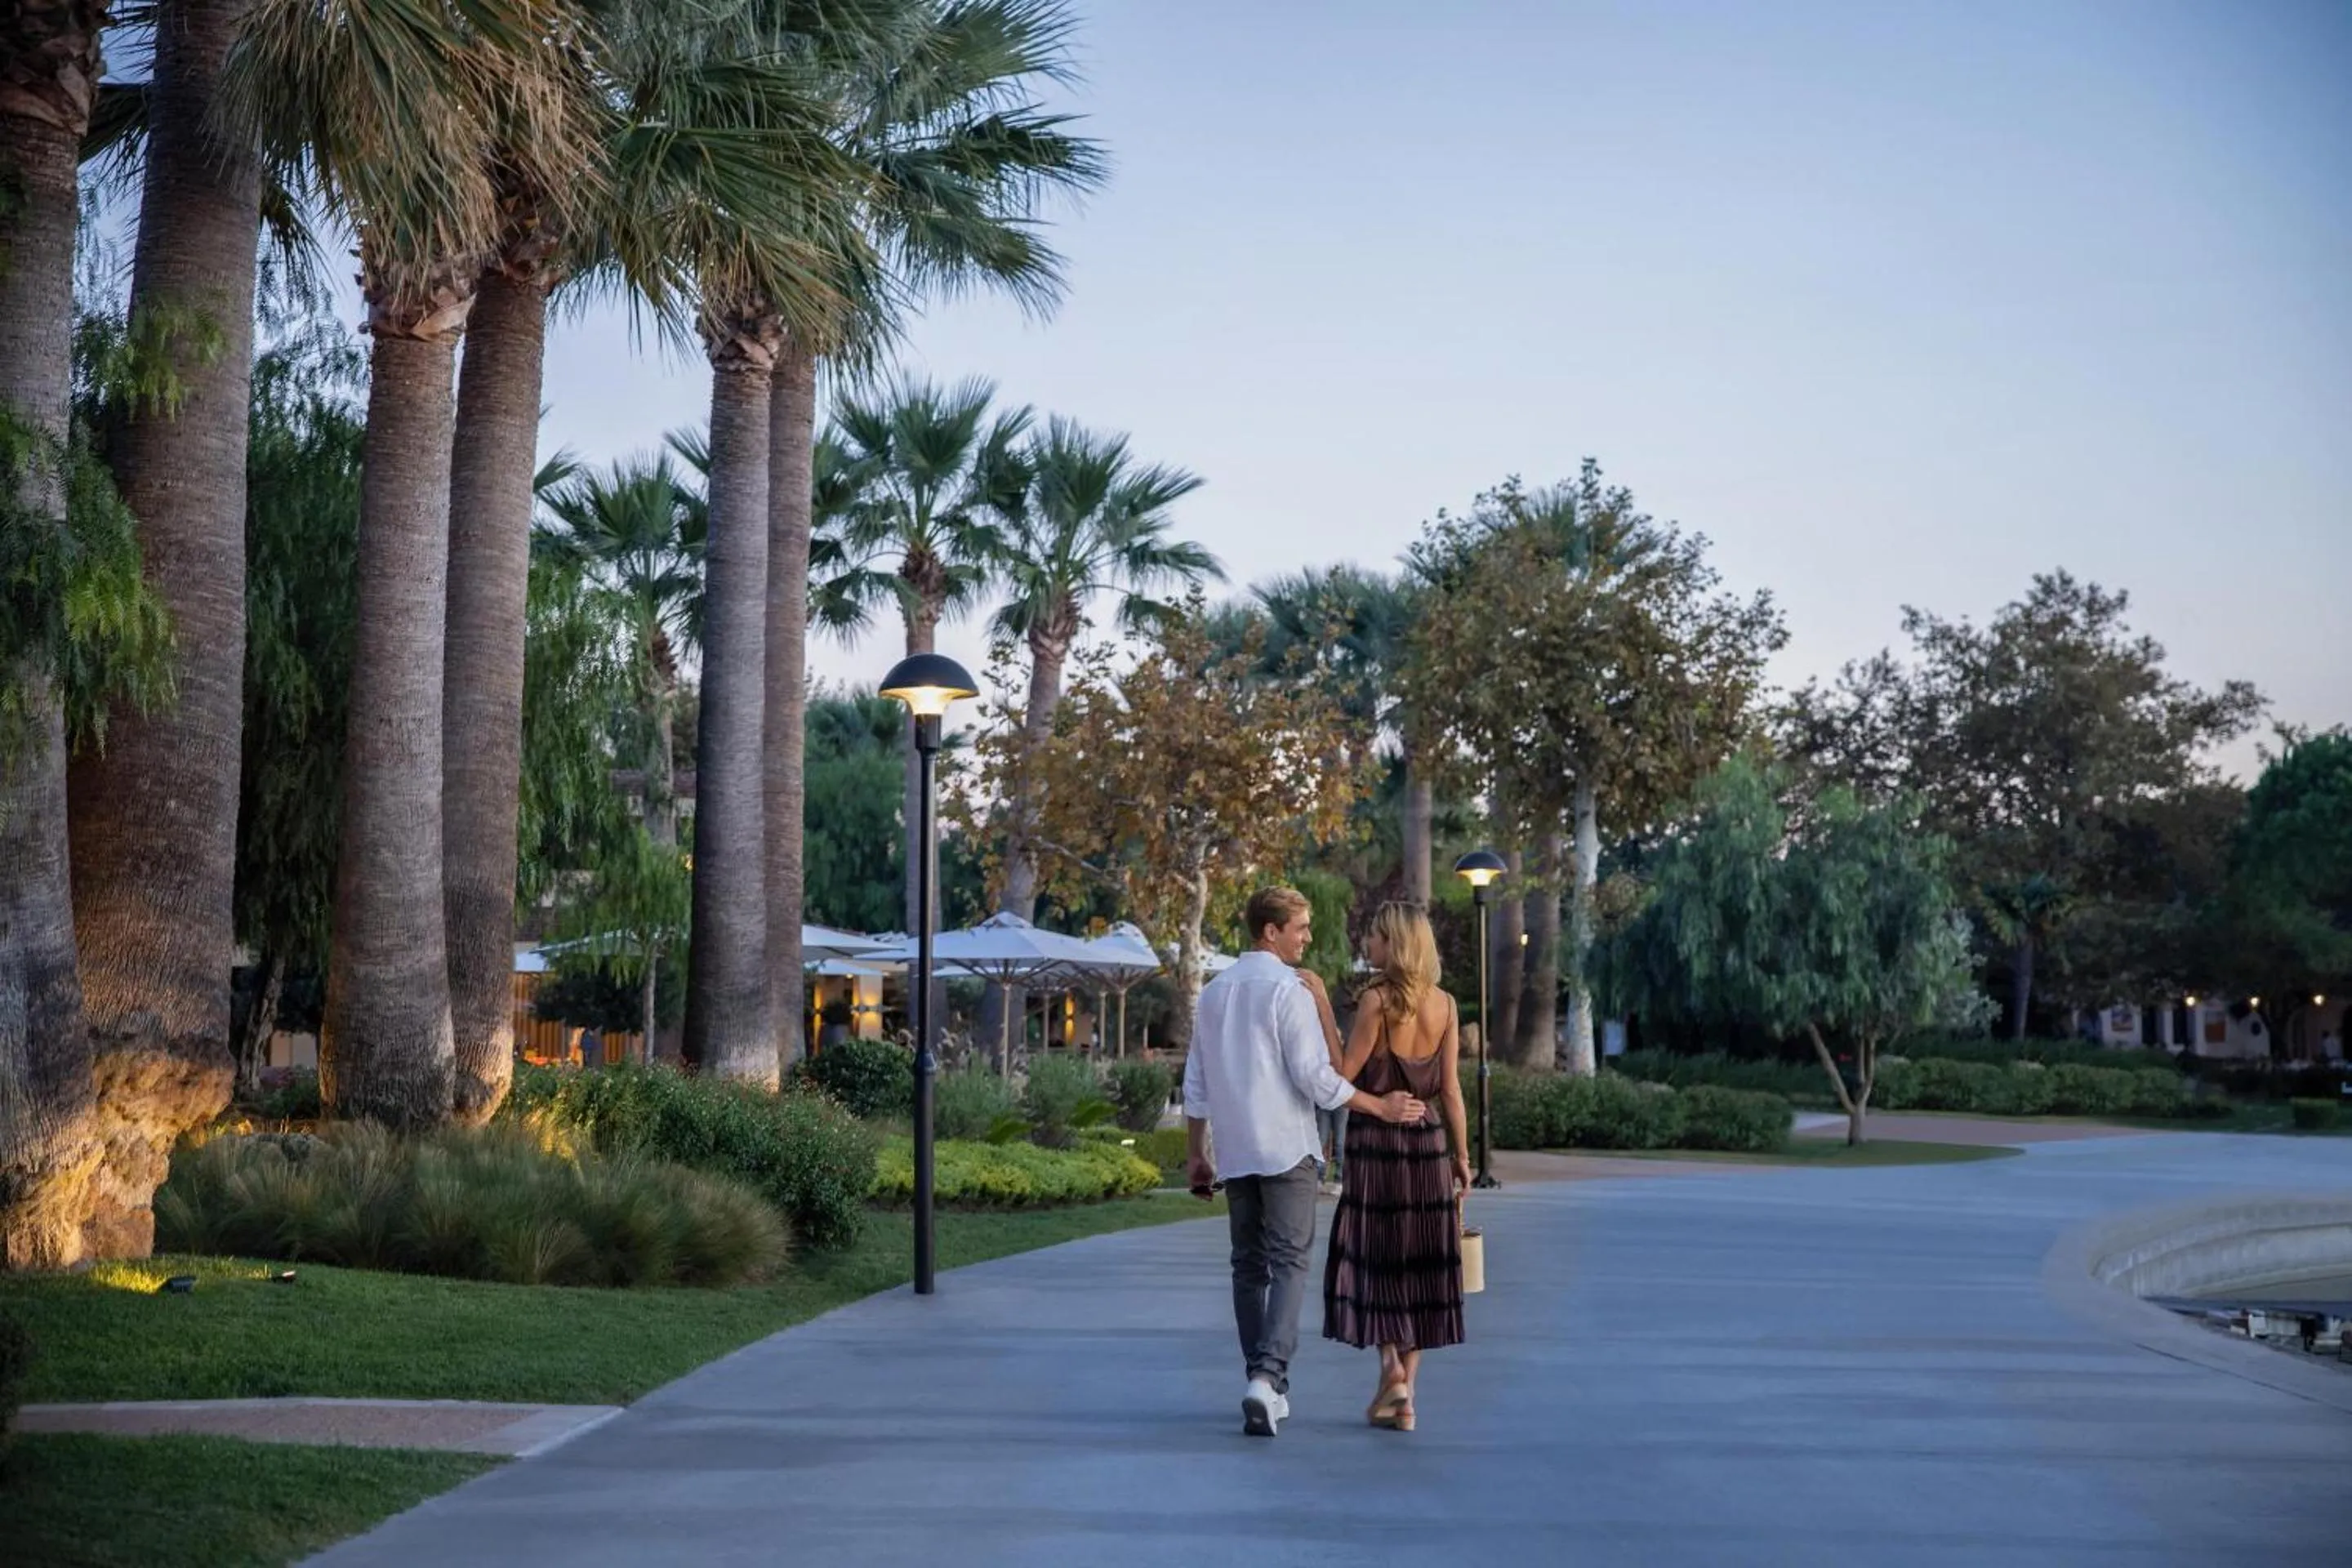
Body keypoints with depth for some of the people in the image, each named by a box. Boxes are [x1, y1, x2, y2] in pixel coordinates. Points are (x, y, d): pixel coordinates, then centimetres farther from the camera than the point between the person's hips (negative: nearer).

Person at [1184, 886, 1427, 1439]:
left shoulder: (1214, 993, 12)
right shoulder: (1291, 990, -10)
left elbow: (1195, 1083, 15)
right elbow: (1316, 1078, -14)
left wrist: (1195, 1153, 21)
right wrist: (1381, 1107, -5)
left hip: (1233, 1152, 6)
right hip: (1285, 1149, -6)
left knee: (1248, 1266, 12)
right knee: (1289, 1263, -7)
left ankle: (1263, 1383, 15)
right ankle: (1268, 1376, -22)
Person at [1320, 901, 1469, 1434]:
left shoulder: (1376, 1000, -11)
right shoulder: (1444, 1004, 4)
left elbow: (1344, 1074, -11)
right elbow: (1450, 1089, 4)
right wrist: (1462, 1155, 10)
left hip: (1376, 1143, -4)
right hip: (1428, 1145, 4)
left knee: (1372, 1260, 7)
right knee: (1417, 1269, 9)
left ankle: (1391, 1366, -11)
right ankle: (1403, 1399, 12)